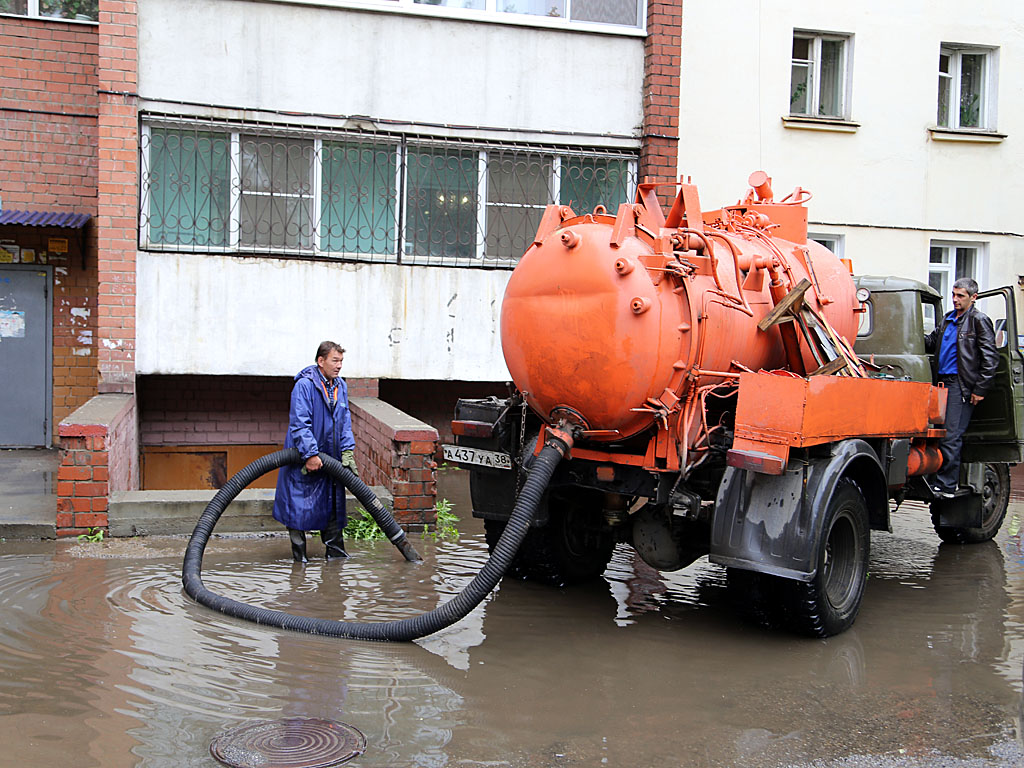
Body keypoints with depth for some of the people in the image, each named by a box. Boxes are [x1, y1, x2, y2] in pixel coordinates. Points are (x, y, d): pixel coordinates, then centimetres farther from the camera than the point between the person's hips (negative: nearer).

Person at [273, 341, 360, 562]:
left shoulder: (341, 386, 8)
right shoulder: (304, 385, -16)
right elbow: (299, 424, -20)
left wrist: (347, 451, 0)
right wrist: (310, 454, -23)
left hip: (330, 458, 7)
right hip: (303, 459, -7)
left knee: (332, 502, 12)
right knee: (299, 503, 2)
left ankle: (335, 549, 21)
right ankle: (299, 551, 14)